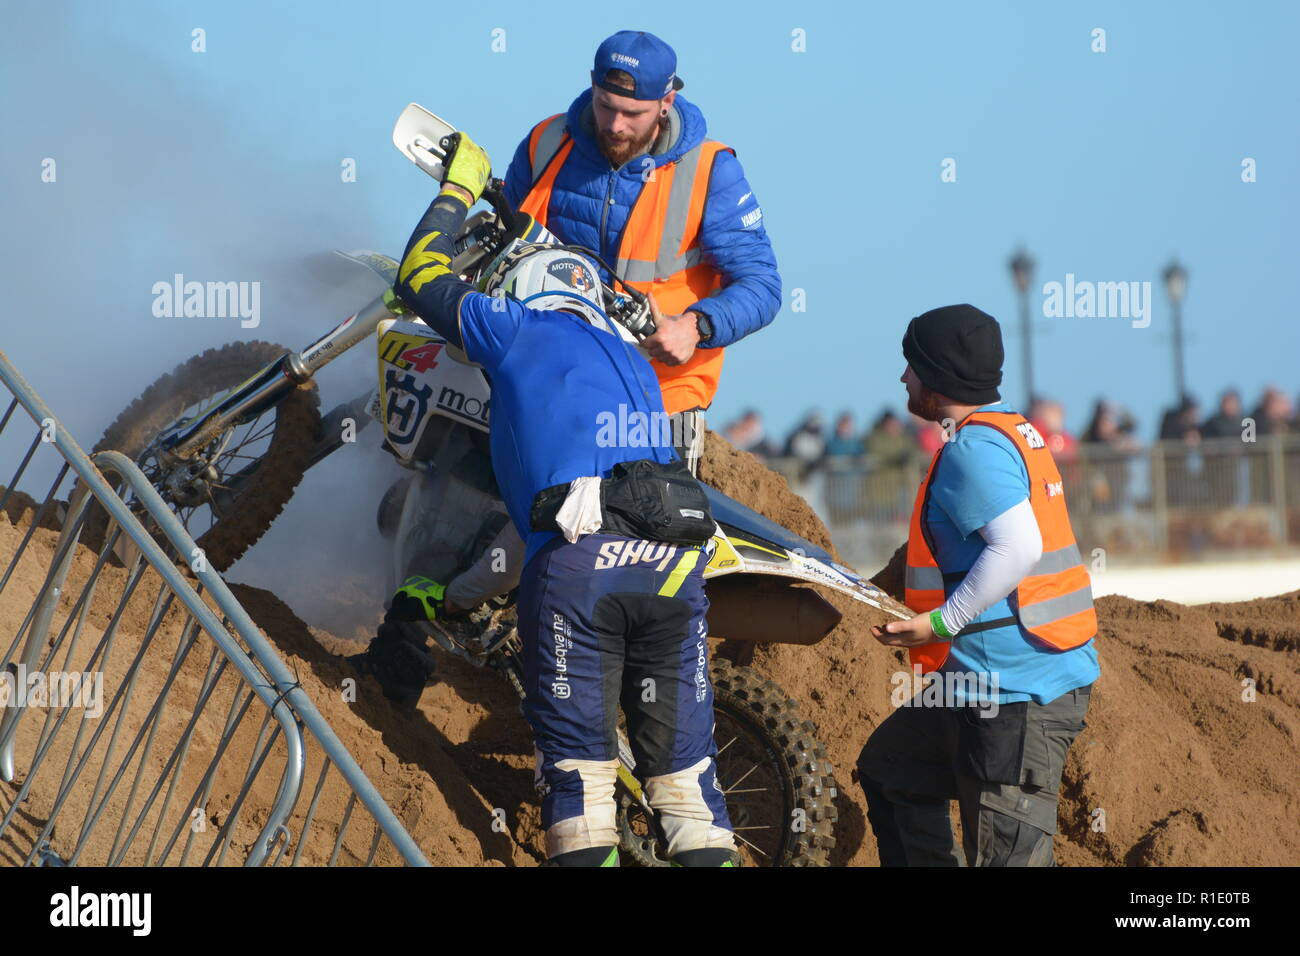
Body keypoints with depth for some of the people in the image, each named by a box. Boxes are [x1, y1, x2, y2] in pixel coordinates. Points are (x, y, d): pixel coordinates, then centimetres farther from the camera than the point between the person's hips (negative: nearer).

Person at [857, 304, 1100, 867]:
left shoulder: (972, 450, -15)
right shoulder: (1013, 431, 16)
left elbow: (1018, 547, -27)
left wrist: (942, 621, -21)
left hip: (1015, 691, -11)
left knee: (1008, 855, -10)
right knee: (888, 768, 26)